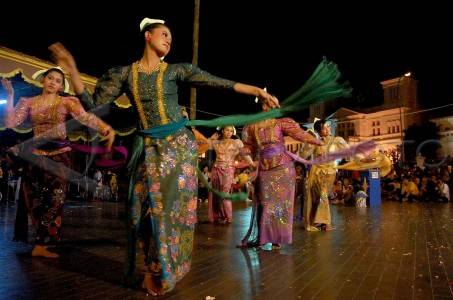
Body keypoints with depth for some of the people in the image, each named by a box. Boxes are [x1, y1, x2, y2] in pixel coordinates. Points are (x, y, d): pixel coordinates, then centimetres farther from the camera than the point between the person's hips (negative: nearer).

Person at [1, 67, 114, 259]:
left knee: (54, 199, -2)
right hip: (36, 155, 2)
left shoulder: (67, 102, 0)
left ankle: (41, 245, 8)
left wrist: (107, 128, -36)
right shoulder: (29, 102, 7)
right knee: (38, 199, 5)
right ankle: (43, 242, 20)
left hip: (59, 154, -1)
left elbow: (86, 117, -18)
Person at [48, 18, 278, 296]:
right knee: (150, 206, 1)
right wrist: (72, 69, -6)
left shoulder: (176, 70, 4)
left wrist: (259, 91, -4)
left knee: (173, 204, 1)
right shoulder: (124, 73, 6)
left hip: (179, 145, 0)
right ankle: (154, 271, 22)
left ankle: (161, 271, 22)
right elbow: (93, 104, 2)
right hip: (150, 149, 1)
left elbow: (221, 83, -1)